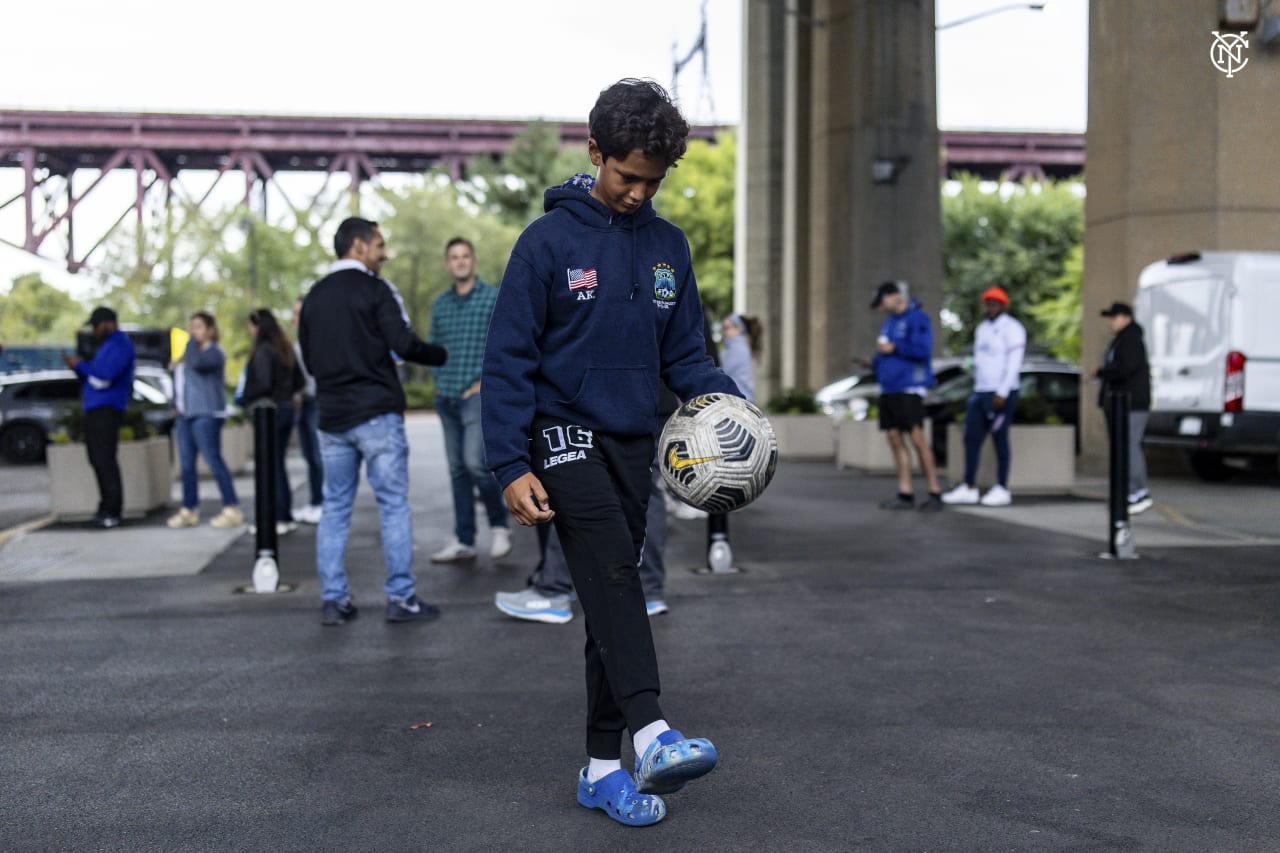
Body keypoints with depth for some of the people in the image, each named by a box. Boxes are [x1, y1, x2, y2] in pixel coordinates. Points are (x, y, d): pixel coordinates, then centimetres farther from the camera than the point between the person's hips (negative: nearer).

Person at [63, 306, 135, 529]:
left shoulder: (120, 345, -9)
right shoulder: (106, 346, 23)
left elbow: (103, 378, -20)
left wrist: (81, 365, -6)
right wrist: (78, 368, 9)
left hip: (107, 410, -10)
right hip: (93, 410, 10)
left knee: (106, 461, -12)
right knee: (98, 460, 10)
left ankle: (113, 511, -11)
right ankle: (106, 508, 15)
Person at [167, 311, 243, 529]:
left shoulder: (214, 352, -6)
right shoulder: (191, 351, 21)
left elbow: (197, 363, -26)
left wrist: (192, 340, -12)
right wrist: (177, 408, 19)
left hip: (206, 415, -9)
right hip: (185, 415, 9)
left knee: (214, 462, -11)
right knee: (186, 465, 7)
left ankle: (232, 510, -8)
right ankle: (189, 510, 12)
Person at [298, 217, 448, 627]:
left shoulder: (314, 297, 13)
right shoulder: (374, 290, -7)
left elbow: (309, 359, 17)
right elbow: (403, 343, -16)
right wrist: (442, 355, 0)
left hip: (332, 417, 6)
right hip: (376, 413, -6)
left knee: (335, 508, 9)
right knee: (393, 504, -1)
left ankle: (333, 600, 8)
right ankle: (401, 598, -1)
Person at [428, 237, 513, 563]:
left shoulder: (494, 298, -1)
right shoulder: (440, 304, 14)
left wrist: (485, 381, -11)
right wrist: (438, 381, 7)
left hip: (478, 394, -5)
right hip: (447, 398, 6)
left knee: (475, 462, -17)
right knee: (457, 469, 7)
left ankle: (500, 527, 3)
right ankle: (463, 542, 12)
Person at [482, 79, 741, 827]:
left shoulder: (668, 246, 8)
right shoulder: (550, 241, -7)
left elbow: (683, 350, 13)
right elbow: (509, 359, -7)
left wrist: (722, 398, -8)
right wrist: (511, 467, -13)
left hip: (633, 441, 6)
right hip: (564, 433, -5)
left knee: (614, 594, 7)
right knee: (614, 573, -26)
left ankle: (605, 765, 14)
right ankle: (652, 734, -37)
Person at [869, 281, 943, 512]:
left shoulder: (917, 319, -7)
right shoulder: (888, 322, 20)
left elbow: (923, 350, -18)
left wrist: (894, 348, -12)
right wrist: (874, 360, 6)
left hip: (909, 389, -9)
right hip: (888, 389, 9)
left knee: (917, 439, -10)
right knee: (894, 440, 6)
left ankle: (935, 492, -4)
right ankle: (905, 493, 10)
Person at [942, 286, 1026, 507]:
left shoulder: (1011, 329, -7)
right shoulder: (982, 328, 19)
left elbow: (1014, 363, -14)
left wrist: (1002, 393, -20)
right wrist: (976, 387, 14)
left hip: (1000, 394, -8)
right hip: (979, 391, 8)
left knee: (1000, 440, -4)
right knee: (971, 438, 5)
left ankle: (1002, 489, 2)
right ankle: (969, 488, 10)